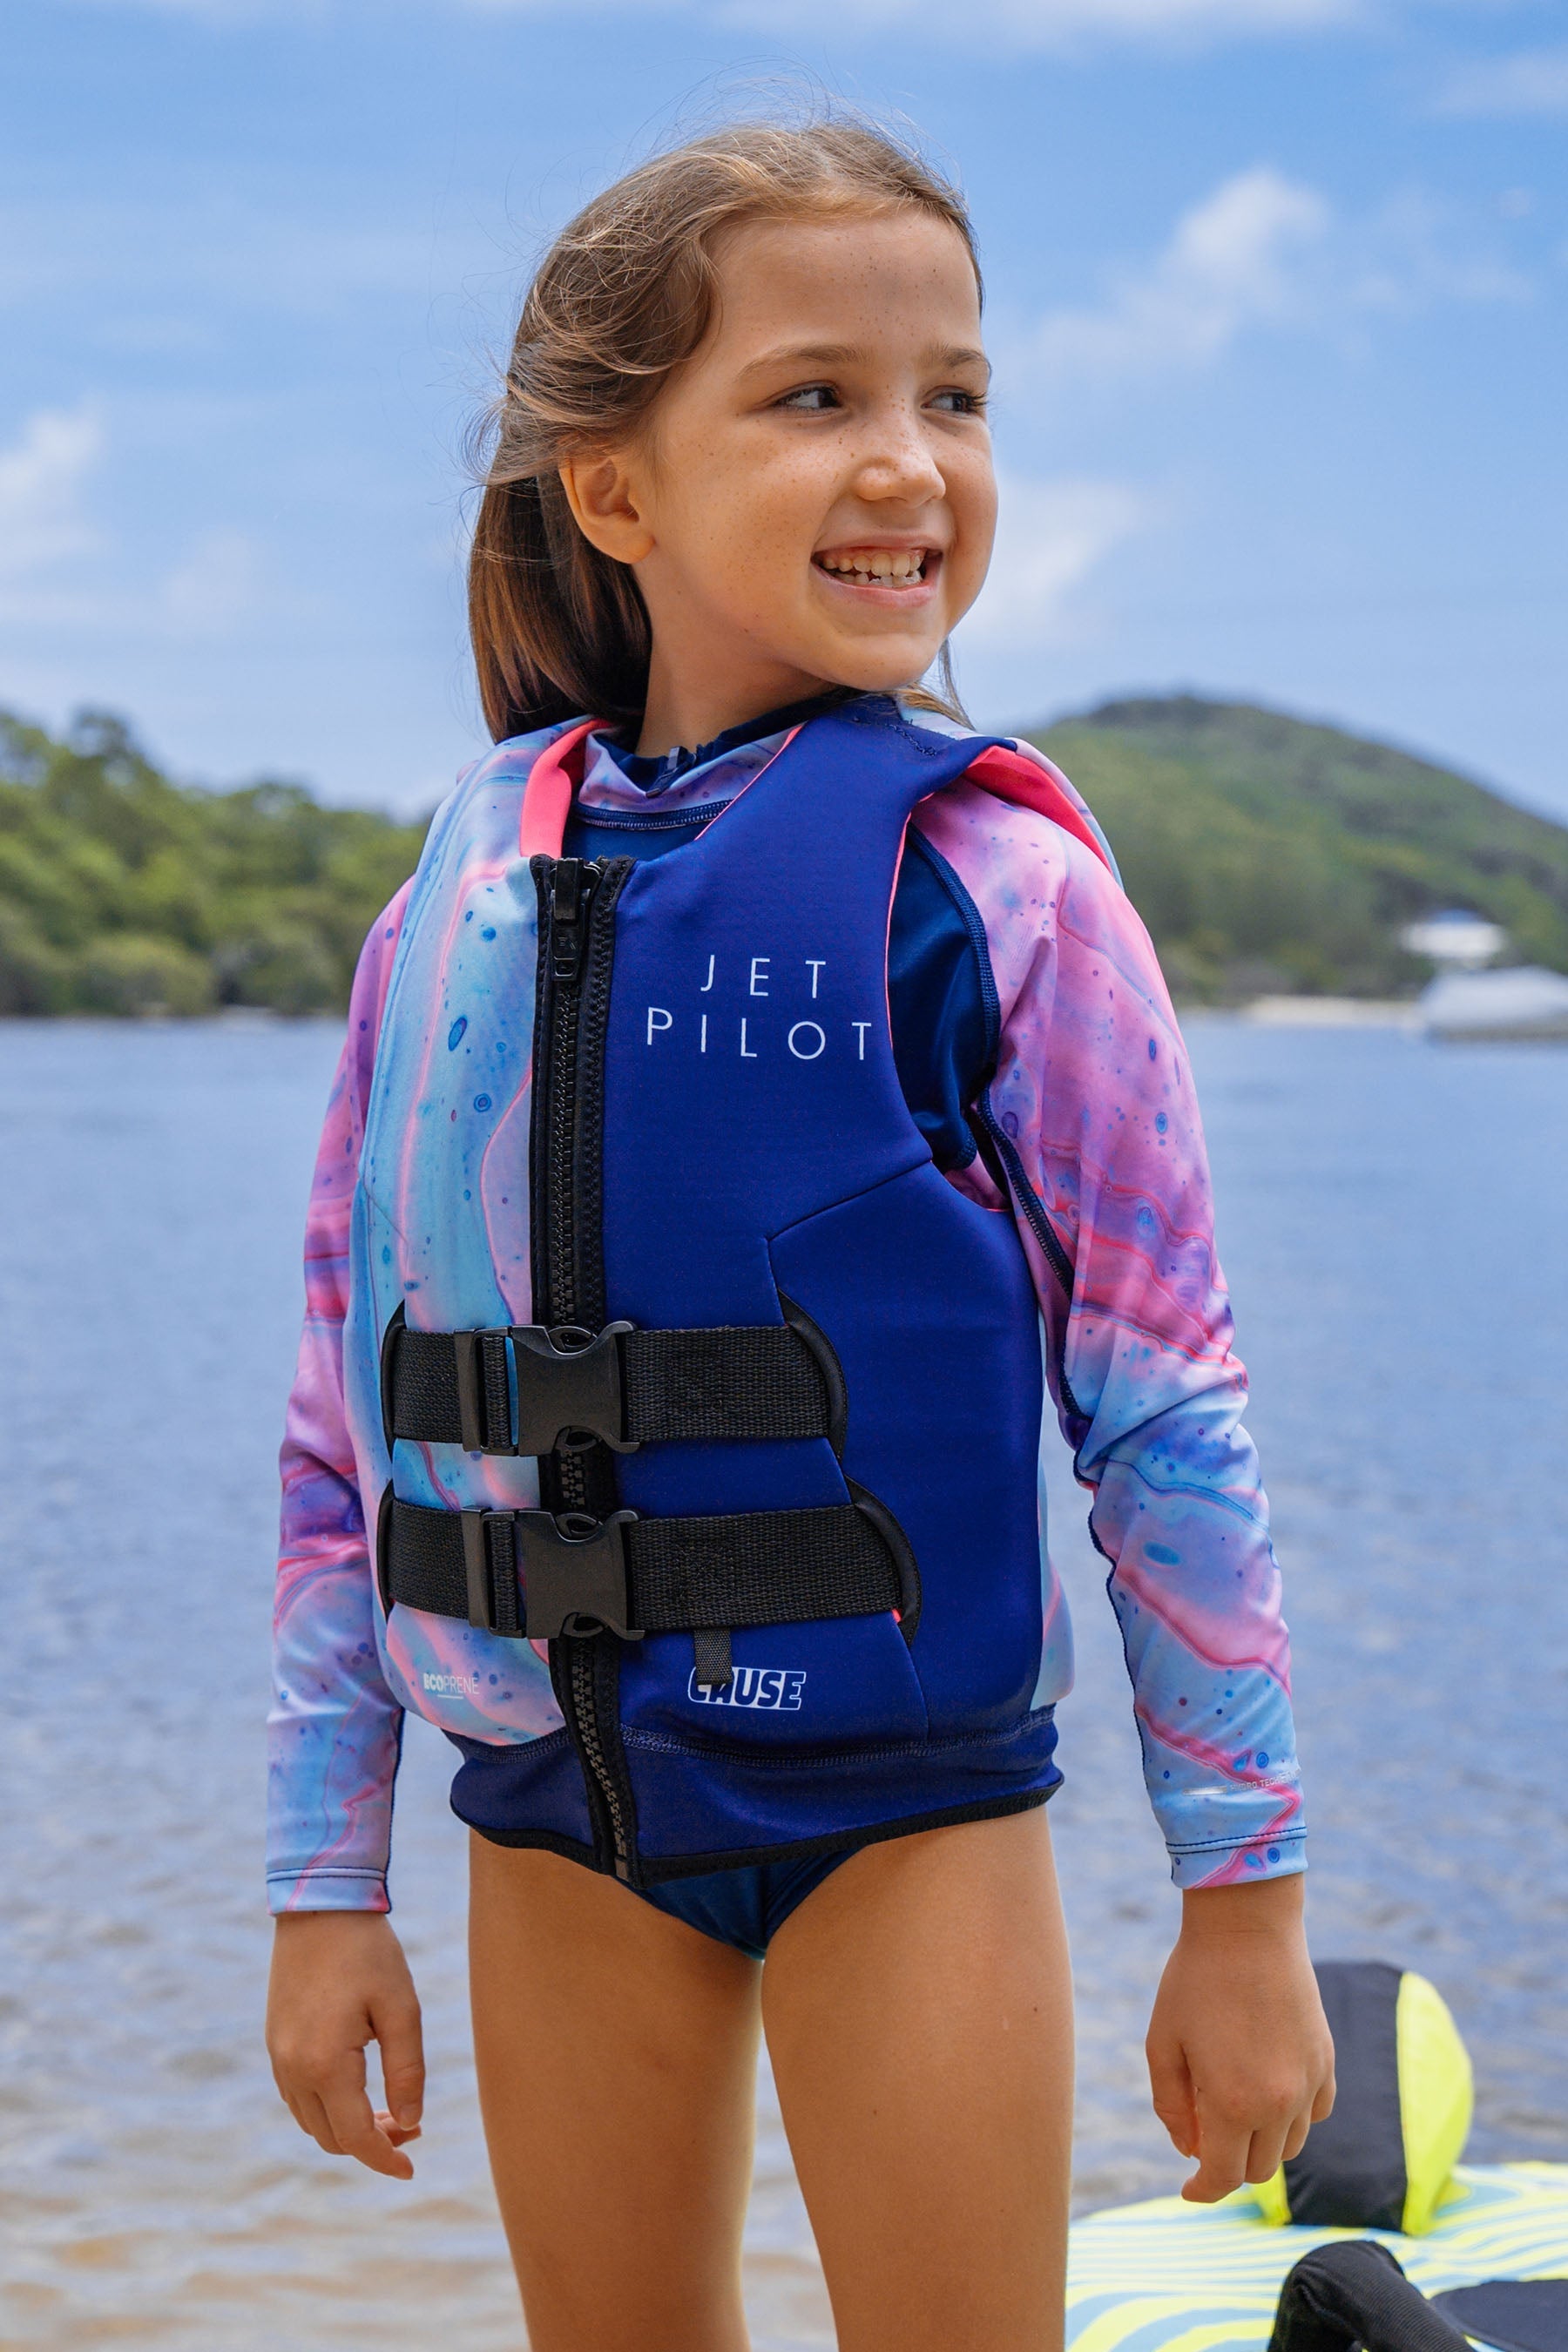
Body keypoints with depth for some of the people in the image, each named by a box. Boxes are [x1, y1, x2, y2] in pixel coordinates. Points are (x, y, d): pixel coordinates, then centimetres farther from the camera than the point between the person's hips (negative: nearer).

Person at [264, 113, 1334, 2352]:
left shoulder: (994, 881, -9)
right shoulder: (466, 890, 0)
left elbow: (1165, 1406, -6)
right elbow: (352, 1406, 5)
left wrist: (1247, 1899, -4)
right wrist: (328, 1883, 7)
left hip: (911, 1797, -3)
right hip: (558, 1807, 3)